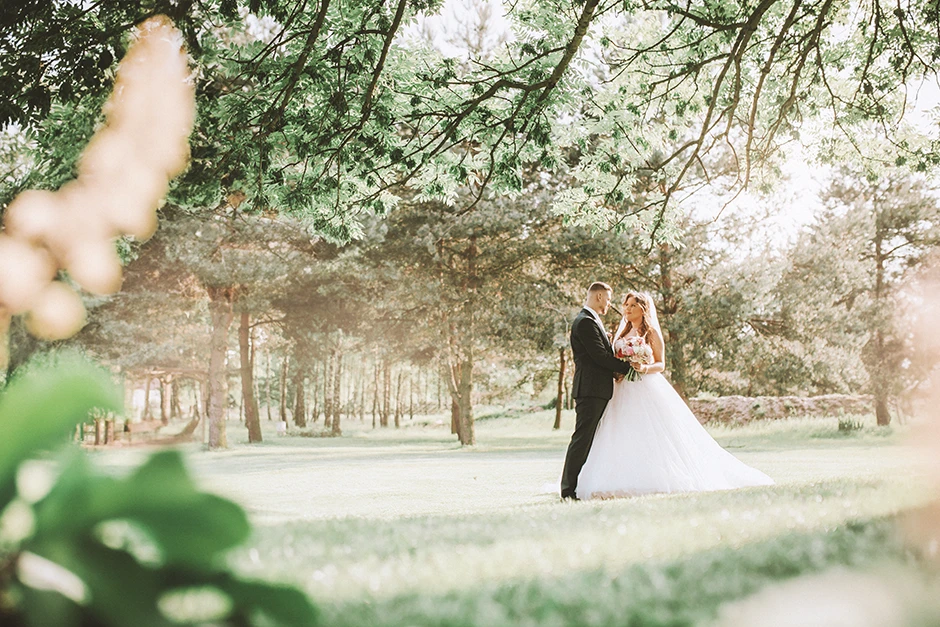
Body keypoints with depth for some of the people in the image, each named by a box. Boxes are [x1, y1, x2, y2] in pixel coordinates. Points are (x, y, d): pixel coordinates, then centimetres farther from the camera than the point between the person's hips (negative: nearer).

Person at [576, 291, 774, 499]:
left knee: (651, 438, -10)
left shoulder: (651, 332, 2)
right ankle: (627, 483, -4)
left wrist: (645, 368, -21)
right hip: (623, 393, 5)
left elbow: (661, 364, -2)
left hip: (648, 390, -5)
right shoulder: (622, 334, 19)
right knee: (625, 440, -4)